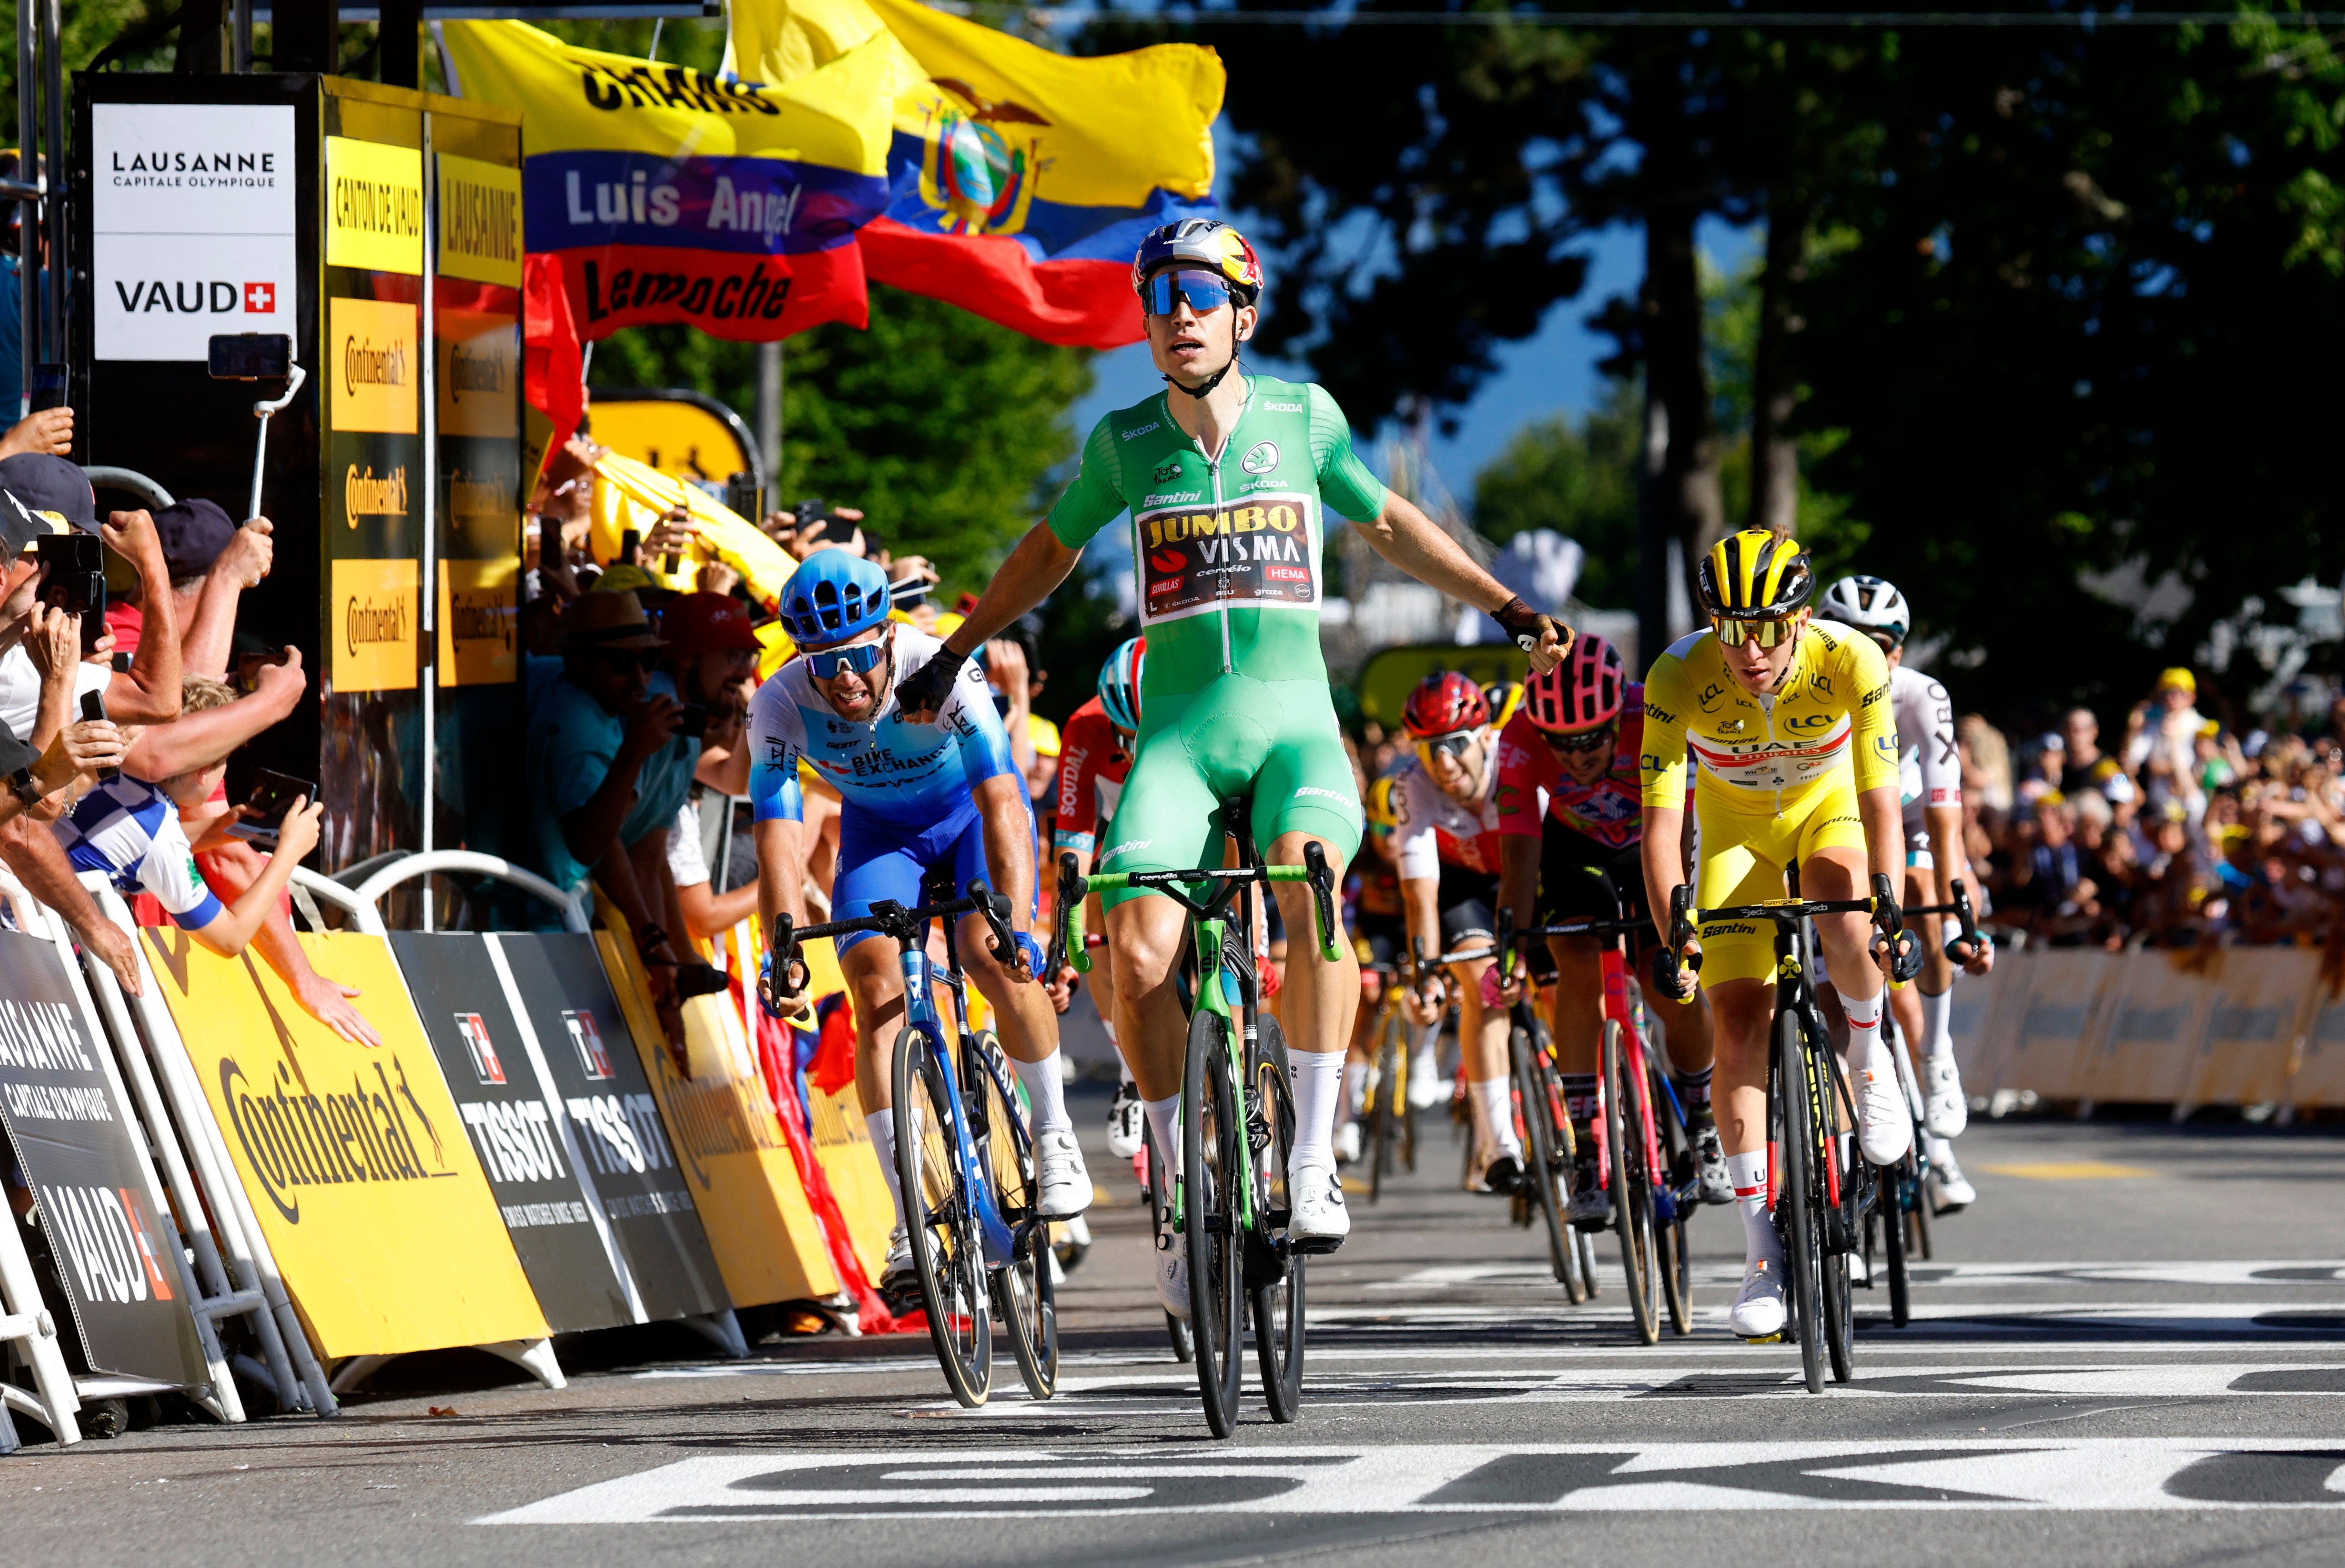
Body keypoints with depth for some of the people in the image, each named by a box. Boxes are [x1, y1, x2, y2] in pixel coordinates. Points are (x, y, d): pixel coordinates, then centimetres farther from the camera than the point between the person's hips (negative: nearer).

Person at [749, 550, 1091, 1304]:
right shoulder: (781, 704, -29)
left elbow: (1003, 804, -41)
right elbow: (779, 837, -33)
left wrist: (1015, 928, -52)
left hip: (970, 810, -2)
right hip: (879, 827, 2)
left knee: (992, 958, -25)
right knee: (878, 989, -16)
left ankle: (1054, 1137, 1)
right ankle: (913, 1226, -12)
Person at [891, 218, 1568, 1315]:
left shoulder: (1303, 417, 4)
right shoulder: (1124, 443, 5)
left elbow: (1386, 524, 21)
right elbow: (1052, 548, 24)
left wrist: (1506, 610, 20)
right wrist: (955, 652, 26)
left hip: (1294, 721, -1)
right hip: (1177, 731, 1)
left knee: (1312, 888, -32)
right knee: (1140, 953, -20)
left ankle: (1315, 1161, -23)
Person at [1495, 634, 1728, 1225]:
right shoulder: (1522, 739, -32)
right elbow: (1520, 850, -33)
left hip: (1656, 844, -1)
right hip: (1575, 848, 1)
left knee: (1676, 988, -13)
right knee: (1578, 973, -22)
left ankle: (1703, 1129, 14)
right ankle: (1585, 1153, -12)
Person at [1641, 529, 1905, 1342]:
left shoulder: (1852, 662, -31)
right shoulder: (1679, 678, -30)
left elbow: (1881, 802, -30)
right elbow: (1661, 821, -31)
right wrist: (1673, 936, -41)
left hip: (1829, 808, -1)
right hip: (1737, 825, 1)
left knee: (1843, 898, -36)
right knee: (1739, 1016, -13)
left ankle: (1868, 1055, -5)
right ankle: (1763, 1250, -9)